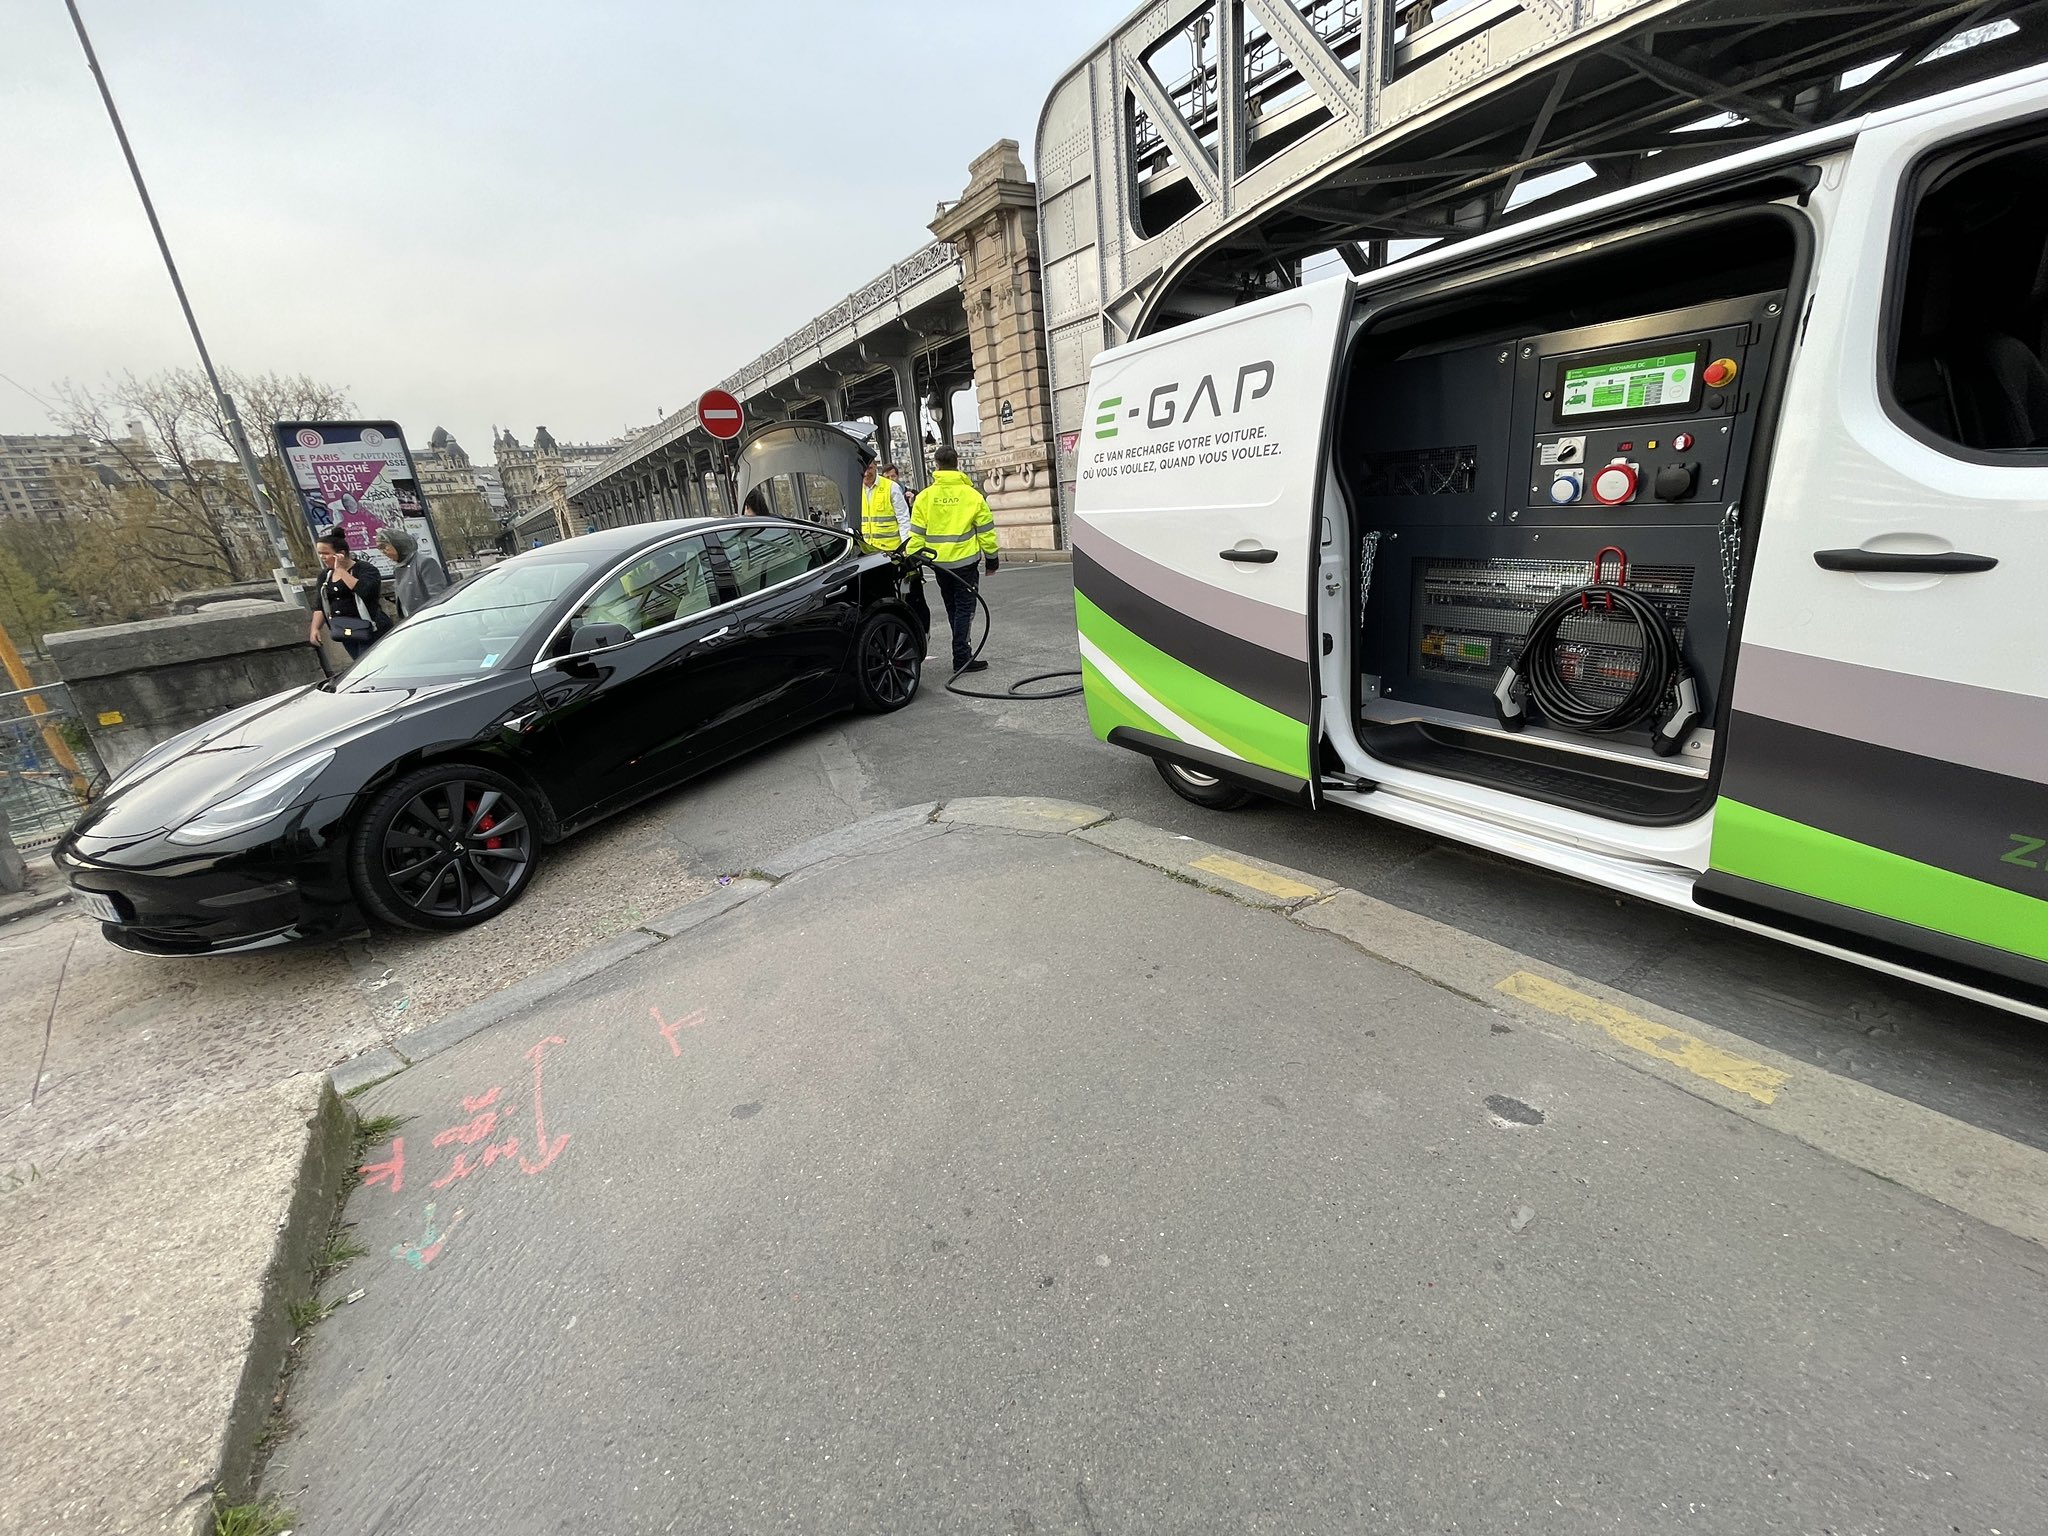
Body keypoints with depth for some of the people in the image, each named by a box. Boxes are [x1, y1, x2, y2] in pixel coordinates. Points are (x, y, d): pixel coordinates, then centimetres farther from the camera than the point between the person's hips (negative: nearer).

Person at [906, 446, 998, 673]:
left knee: (952, 608, 16)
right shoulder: (971, 494, -6)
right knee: (965, 608, 1)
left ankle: (962, 652, 25)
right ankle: (962, 658, -5)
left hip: (939, 561, 3)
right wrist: (992, 558, 8)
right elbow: (985, 530, -2)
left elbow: (916, 533, -1)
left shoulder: (925, 496, -1)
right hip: (966, 560, -3)